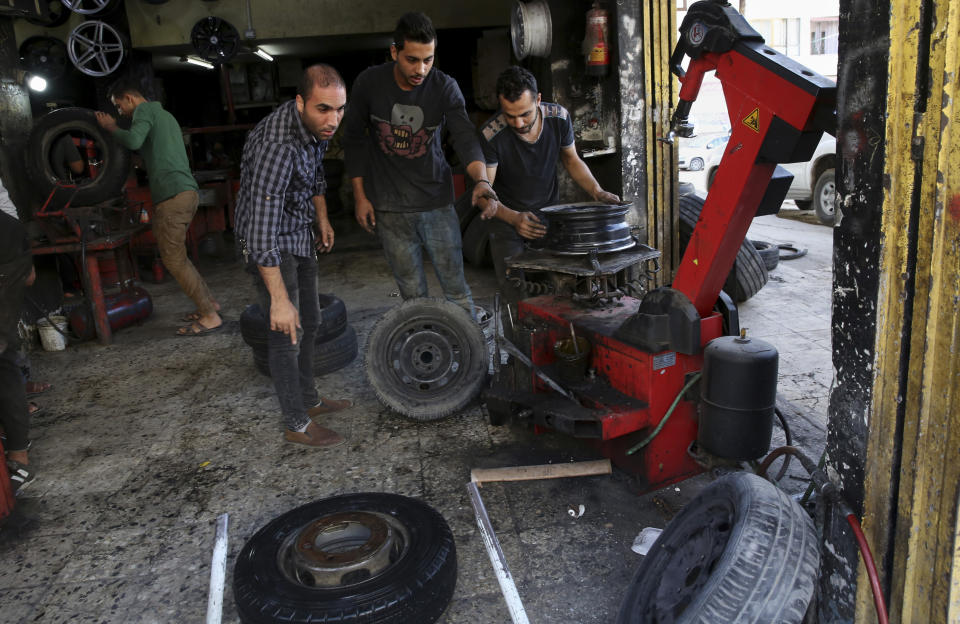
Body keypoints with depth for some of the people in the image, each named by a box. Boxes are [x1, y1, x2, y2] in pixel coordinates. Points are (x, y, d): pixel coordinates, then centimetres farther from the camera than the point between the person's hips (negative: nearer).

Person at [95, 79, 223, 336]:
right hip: (187, 191, 10)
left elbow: (134, 140, -20)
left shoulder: (145, 110, -2)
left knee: (174, 259, -6)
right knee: (176, 256, 17)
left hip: (172, 194, -10)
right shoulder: (163, 114, 28)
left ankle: (210, 317, -6)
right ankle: (208, 303, 18)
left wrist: (112, 128, -2)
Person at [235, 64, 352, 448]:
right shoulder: (277, 145, -35)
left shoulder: (317, 125, -7)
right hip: (270, 241, -9)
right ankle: (298, 425, 10)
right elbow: (262, 231, -37)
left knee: (309, 322, 18)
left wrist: (322, 217, 15)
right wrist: (280, 299, -37)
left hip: (300, 234, 9)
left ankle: (309, 400, 34)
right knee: (287, 331, -4)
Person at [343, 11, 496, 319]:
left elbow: (465, 137, -20)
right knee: (412, 293, 7)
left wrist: (481, 180, -40)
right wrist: (360, 196, 2)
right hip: (389, 206, 1)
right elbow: (354, 140, 4)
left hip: (437, 201, 0)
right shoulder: (369, 83, -6)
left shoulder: (445, 87, -9)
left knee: (456, 288, 2)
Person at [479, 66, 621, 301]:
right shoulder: (490, 135, -22)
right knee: (516, 295, -7)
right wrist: (513, 218, -36)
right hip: (508, 219, -2)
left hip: (549, 214, 3)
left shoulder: (558, 118, -12)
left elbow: (571, 160, 6)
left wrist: (597, 192, -8)